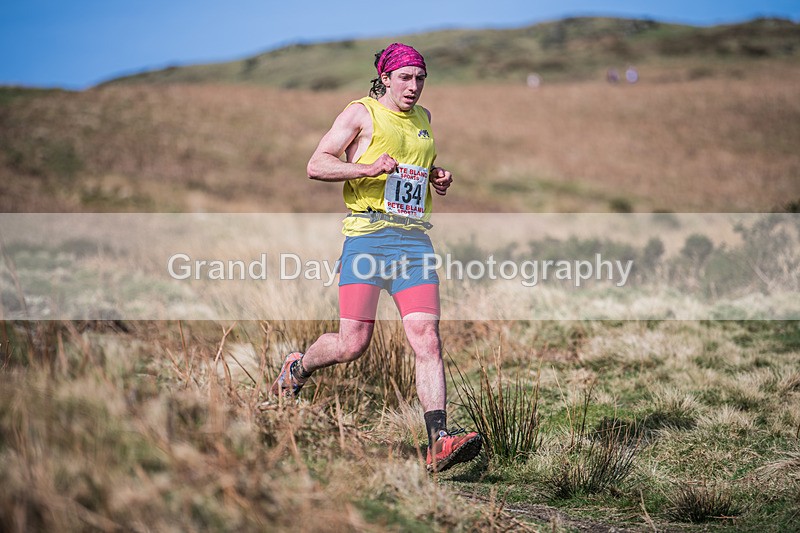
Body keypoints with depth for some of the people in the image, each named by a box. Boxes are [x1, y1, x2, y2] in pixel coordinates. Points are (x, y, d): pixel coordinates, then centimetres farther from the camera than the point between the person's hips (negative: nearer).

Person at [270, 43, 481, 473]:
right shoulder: (361, 113, 2)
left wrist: (439, 181, 14)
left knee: (427, 341, -10)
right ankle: (298, 368, 27)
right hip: (368, 235, -5)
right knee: (352, 344, -6)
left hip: (414, 239, 5)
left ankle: (439, 442, -15)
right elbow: (316, 165, -6)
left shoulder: (423, 118, 21)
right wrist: (367, 168, -21)